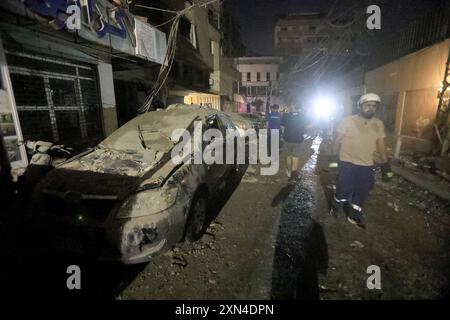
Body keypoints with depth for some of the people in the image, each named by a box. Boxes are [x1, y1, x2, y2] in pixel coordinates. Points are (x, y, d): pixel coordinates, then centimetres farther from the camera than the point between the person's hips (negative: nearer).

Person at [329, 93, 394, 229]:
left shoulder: (378, 124, 5)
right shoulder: (348, 121, -7)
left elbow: (381, 146, 8)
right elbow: (337, 141, -3)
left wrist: (386, 167, 4)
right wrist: (334, 158, -6)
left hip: (367, 165, 4)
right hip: (347, 163, -4)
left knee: (362, 192, 12)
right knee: (344, 190, 0)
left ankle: (354, 216, 30)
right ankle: (335, 208, 29)